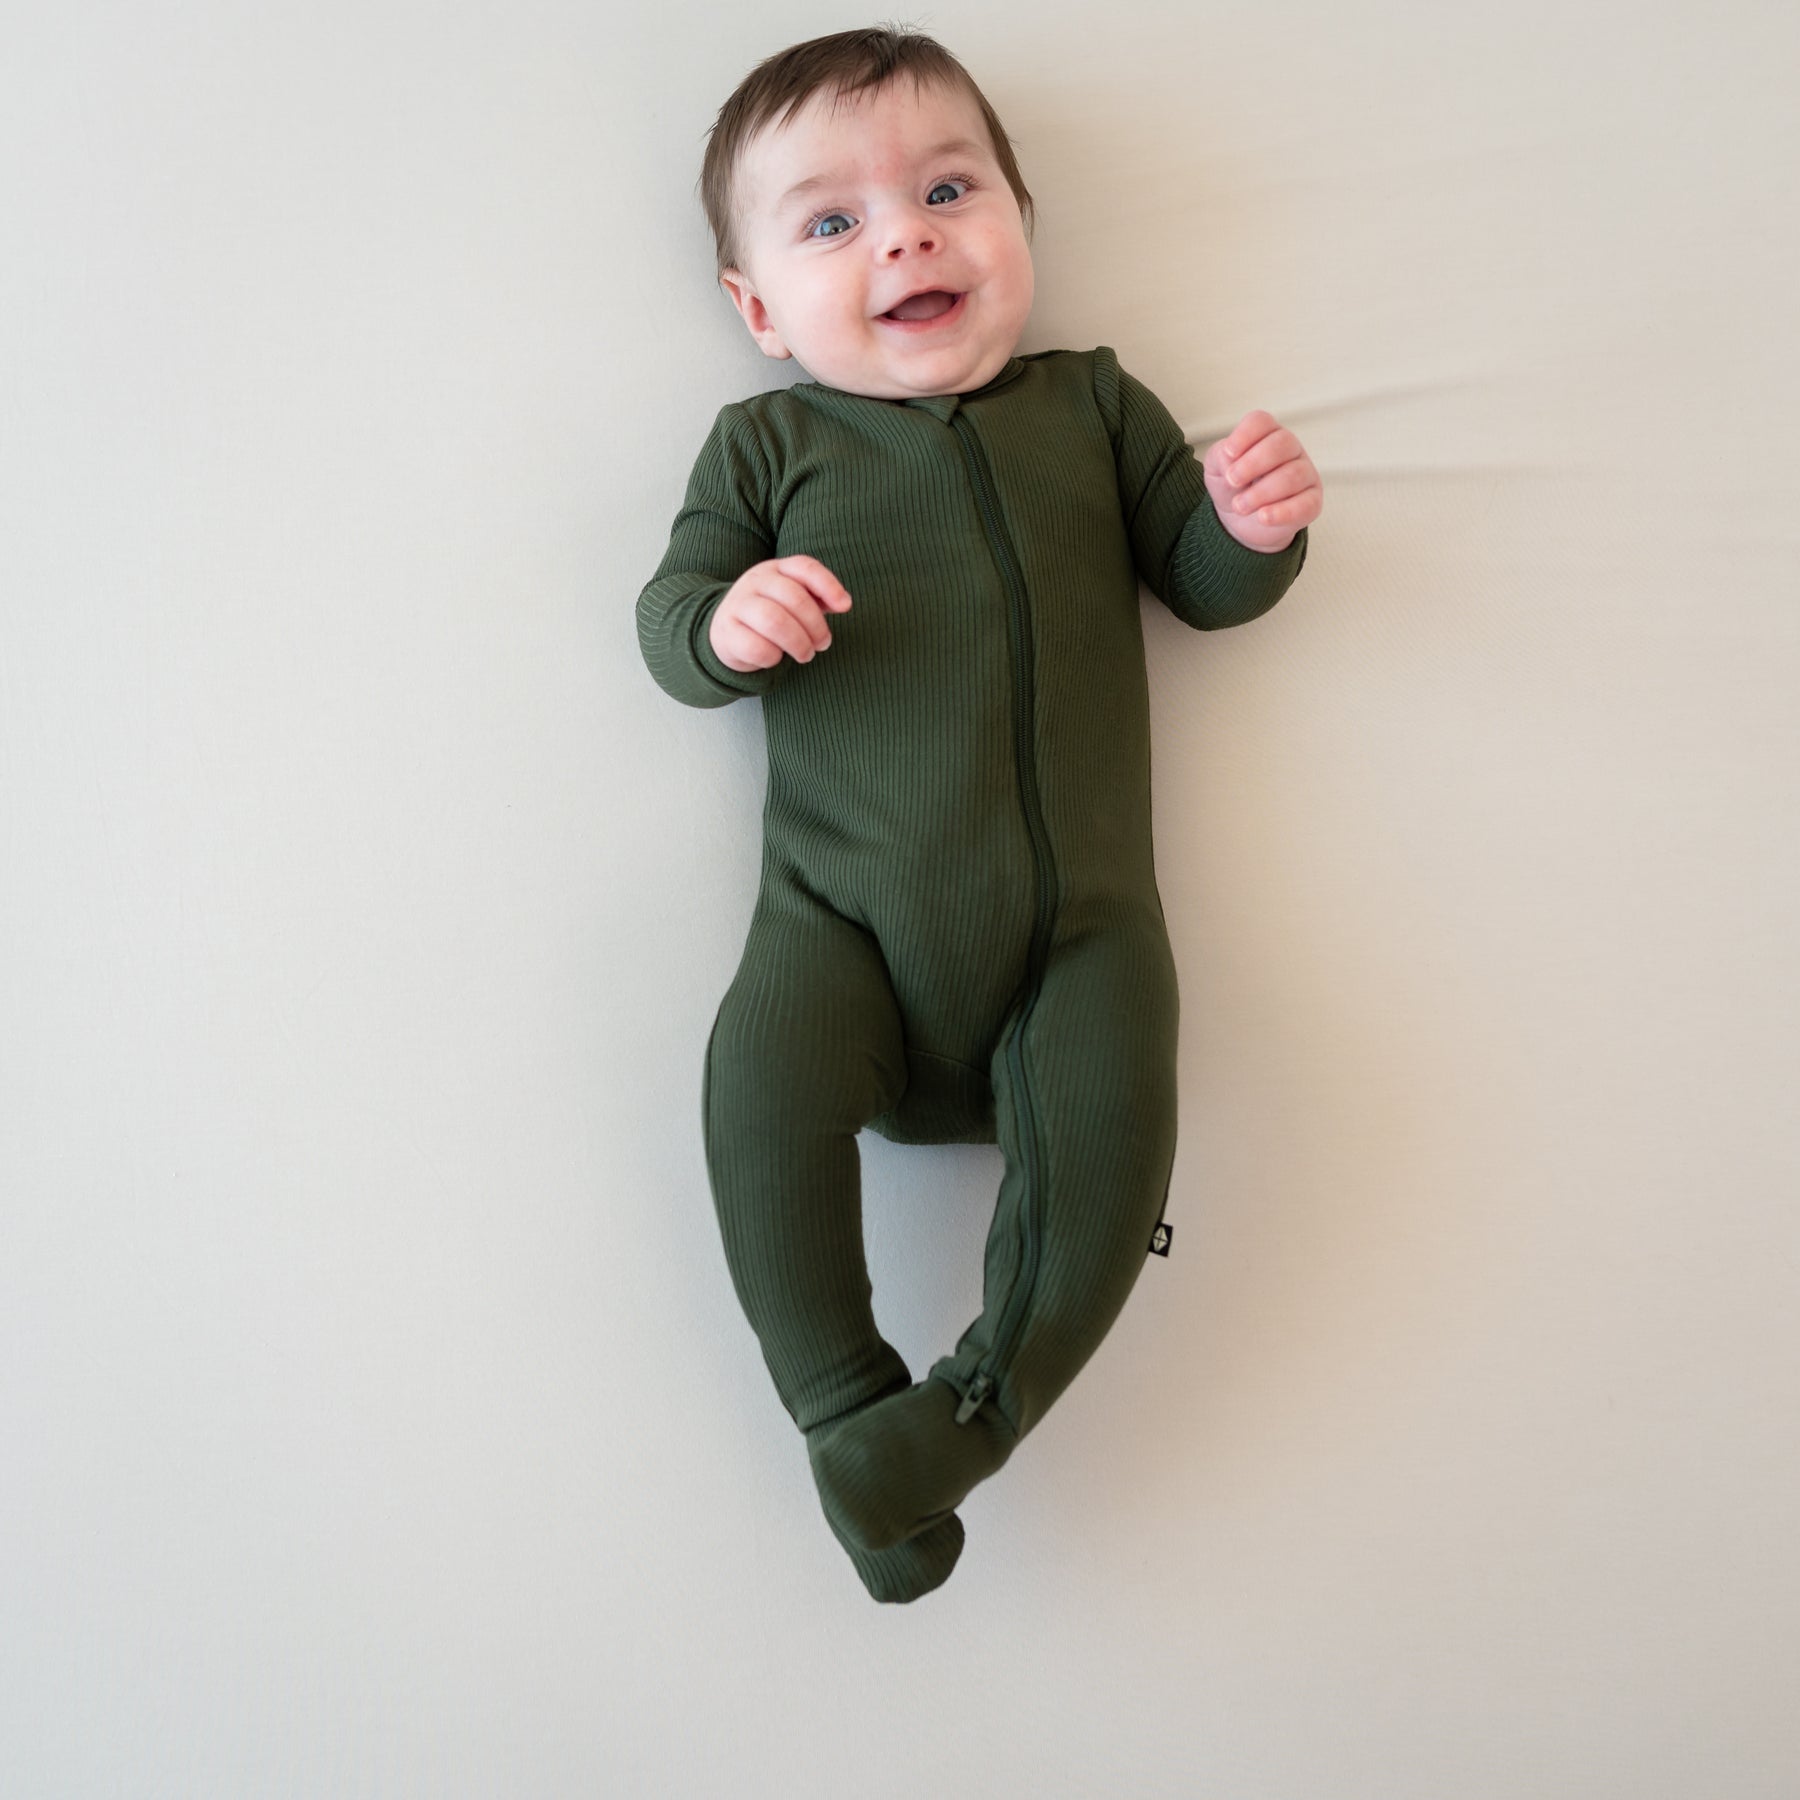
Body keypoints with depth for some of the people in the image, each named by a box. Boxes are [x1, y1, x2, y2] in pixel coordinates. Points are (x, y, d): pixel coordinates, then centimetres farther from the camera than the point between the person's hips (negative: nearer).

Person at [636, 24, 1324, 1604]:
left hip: (1079, 907, 1)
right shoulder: (767, 444, 11)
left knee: (1108, 1126, -21)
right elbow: (667, 618, 6)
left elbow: (1199, 586, 16)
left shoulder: (1093, 406, 15)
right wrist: (727, 622, -18)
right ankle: (850, 1405, -8)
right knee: (765, 1078, -26)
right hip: (846, 907, 0)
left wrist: (1255, 526, -8)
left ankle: (980, 1412, 2)